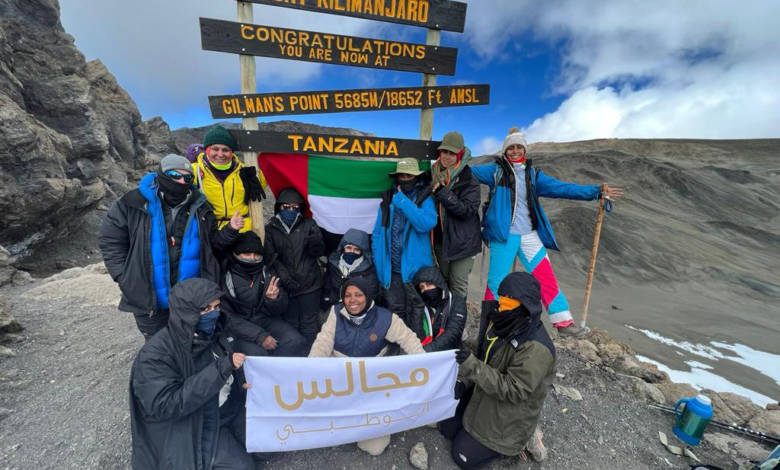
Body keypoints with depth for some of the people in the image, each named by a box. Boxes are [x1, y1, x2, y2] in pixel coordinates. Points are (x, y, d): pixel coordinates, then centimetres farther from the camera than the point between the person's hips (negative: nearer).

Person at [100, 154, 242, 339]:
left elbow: (213, 242, 8)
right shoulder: (133, 204, -8)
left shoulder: (199, 207, 0)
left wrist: (231, 230, -11)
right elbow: (111, 242, 0)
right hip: (149, 300, -1)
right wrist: (127, 280, -7)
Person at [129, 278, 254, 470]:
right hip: (194, 429, -5)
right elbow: (162, 406, -28)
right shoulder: (156, 354, -22)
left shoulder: (214, 333, -8)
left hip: (233, 411, 5)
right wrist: (219, 369, -34)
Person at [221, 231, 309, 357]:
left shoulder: (267, 272, 1)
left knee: (296, 342, -19)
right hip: (238, 326, -3)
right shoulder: (225, 276, -9)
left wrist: (273, 299, -22)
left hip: (266, 319, 3)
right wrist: (259, 336, -19)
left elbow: (281, 309, 3)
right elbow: (227, 317, -11)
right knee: (257, 353, -29)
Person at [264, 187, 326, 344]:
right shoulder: (270, 228, 6)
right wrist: (284, 276, -15)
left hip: (310, 284, -1)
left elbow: (319, 252, -2)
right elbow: (270, 256, -2)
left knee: (309, 324, 5)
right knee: (290, 323, 10)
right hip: (285, 285, 1)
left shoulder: (309, 225, 4)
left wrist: (316, 243, -25)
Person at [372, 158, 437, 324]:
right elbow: (377, 233, 8)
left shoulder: (425, 198, -2)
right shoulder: (388, 199, 7)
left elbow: (426, 224, -22)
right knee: (395, 313, 18)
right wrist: (379, 263, 1)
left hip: (416, 268, -3)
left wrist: (402, 201, -16)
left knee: (416, 315, 11)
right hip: (391, 269, 3)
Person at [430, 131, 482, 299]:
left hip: (462, 239, -5)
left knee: (458, 282, 0)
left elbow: (468, 210, -22)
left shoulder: (468, 179, -12)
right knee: (443, 279, 18)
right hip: (440, 237, 5)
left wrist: (443, 193, -26)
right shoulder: (434, 174, 4)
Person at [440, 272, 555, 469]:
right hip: (482, 395, 7)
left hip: (510, 414, -7)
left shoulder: (536, 348, -31)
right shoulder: (502, 322, -7)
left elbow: (513, 391, -29)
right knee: (446, 428, 12)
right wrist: (463, 382, -8)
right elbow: (483, 356, 5)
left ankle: (521, 439, 13)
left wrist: (473, 367, -37)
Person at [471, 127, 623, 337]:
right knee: (497, 280, -1)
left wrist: (597, 191, 11)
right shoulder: (496, 170, 5)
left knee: (546, 278, 4)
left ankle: (563, 322, 16)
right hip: (503, 234, -4)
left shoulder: (533, 174, 14)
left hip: (529, 235, 4)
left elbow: (561, 188, 13)